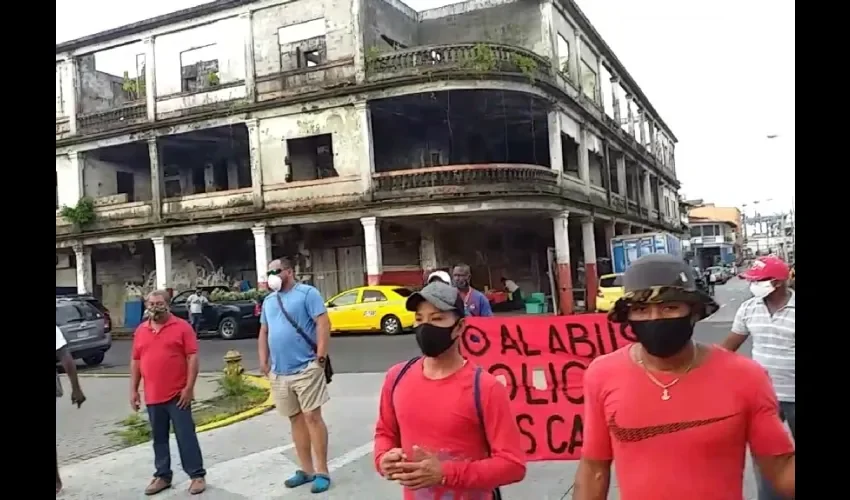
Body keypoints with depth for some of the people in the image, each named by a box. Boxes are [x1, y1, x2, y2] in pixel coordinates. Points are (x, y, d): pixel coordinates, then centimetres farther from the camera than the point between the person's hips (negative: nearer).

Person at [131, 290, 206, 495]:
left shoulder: (182, 327, -6)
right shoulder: (140, 330, 9)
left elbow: (192, 358, -9)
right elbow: (135, 361, 13)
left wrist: (189, 387, -13)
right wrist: (133, 390, 9)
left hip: (177, 395, -4)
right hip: (153, 396, 5)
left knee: (186, 436, 0)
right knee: (159, 438, 14)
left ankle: (197, 475, 9)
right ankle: (162, 475, 26)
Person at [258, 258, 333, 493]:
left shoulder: (307, 293, -5)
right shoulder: (268, 301, 16)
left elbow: (323, 323, -12)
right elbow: (264, 332, 21)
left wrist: (321, 356, -17)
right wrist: (263, 361, 13)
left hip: (306, 368, -7)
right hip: (279, 372, 7)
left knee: (312, 417, -5)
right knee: (296, 419, 12)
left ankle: (322, 472, 2)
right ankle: (306, 470, 21)